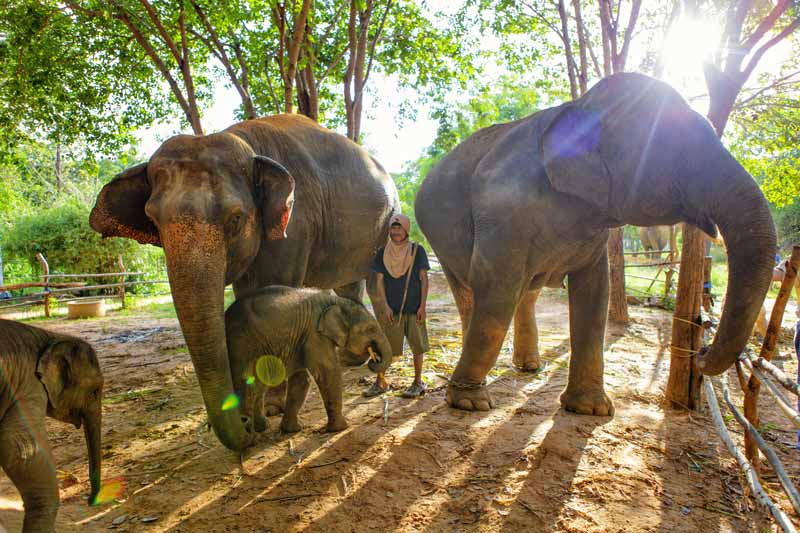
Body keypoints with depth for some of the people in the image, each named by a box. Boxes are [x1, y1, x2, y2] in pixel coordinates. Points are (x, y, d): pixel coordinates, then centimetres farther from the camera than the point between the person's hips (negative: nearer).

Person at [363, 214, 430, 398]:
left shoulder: (417, 250, -2)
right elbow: (380, 281, 4)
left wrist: (423, 306, -6)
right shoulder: (382, 253, 3)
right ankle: (380, 382, 17)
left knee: (417, 345, 6)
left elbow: (424, 279, -1)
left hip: (413, 308, -1)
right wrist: (385, 306, -4)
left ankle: (418, 382, 21)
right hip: (391, 308, 2)